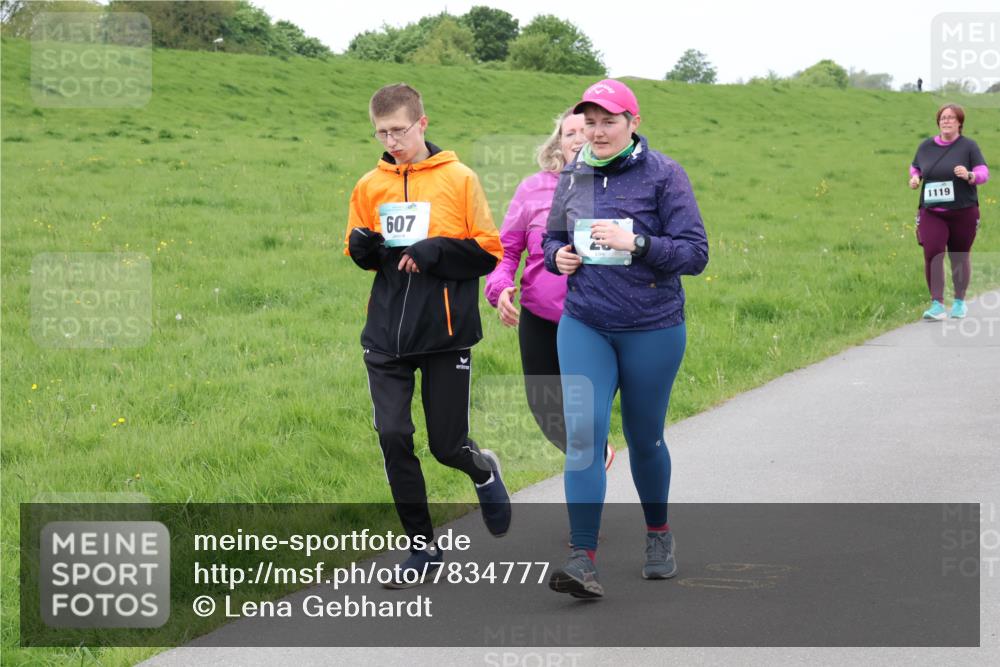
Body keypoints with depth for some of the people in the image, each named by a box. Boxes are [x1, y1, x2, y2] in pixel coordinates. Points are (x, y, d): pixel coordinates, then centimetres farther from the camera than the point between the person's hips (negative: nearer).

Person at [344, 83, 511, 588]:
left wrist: (436, 251, -18)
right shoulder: (370, 186, 5)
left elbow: (490, 250, -3)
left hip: (446, 335, -3)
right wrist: (364, 249, -7)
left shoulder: (459, 179, -4)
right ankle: (423, 548, 10)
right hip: (387, 337, 3)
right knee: (393, 437, -4)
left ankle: (484, 471, 39)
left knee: (447, 446, 2)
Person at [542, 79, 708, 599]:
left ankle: (658, 534, 36)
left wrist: (635, 243, -24)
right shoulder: (573, 176, 6)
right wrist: (558, 255, -3)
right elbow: (553, 236, 21)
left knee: (644, 438, 11)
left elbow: (695, 253, -12)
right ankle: (583, 557, -15)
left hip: (652, 329, -3)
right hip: (583, 326, 3)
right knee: (583, 432, -12)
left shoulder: (662, 175, -8)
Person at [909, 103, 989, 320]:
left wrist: (969, 175, -27)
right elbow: (915, 168, 24)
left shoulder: (968, 146, -1)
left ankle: (960, 302, 25)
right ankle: (937, 305, -13)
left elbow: (984, 172, -5)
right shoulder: (926, 146, 8)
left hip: (963, 213, -1)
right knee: (932, 254, -15)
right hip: (931, 212, 1)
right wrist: (915, 177, 1)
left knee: (960, 257, 8)